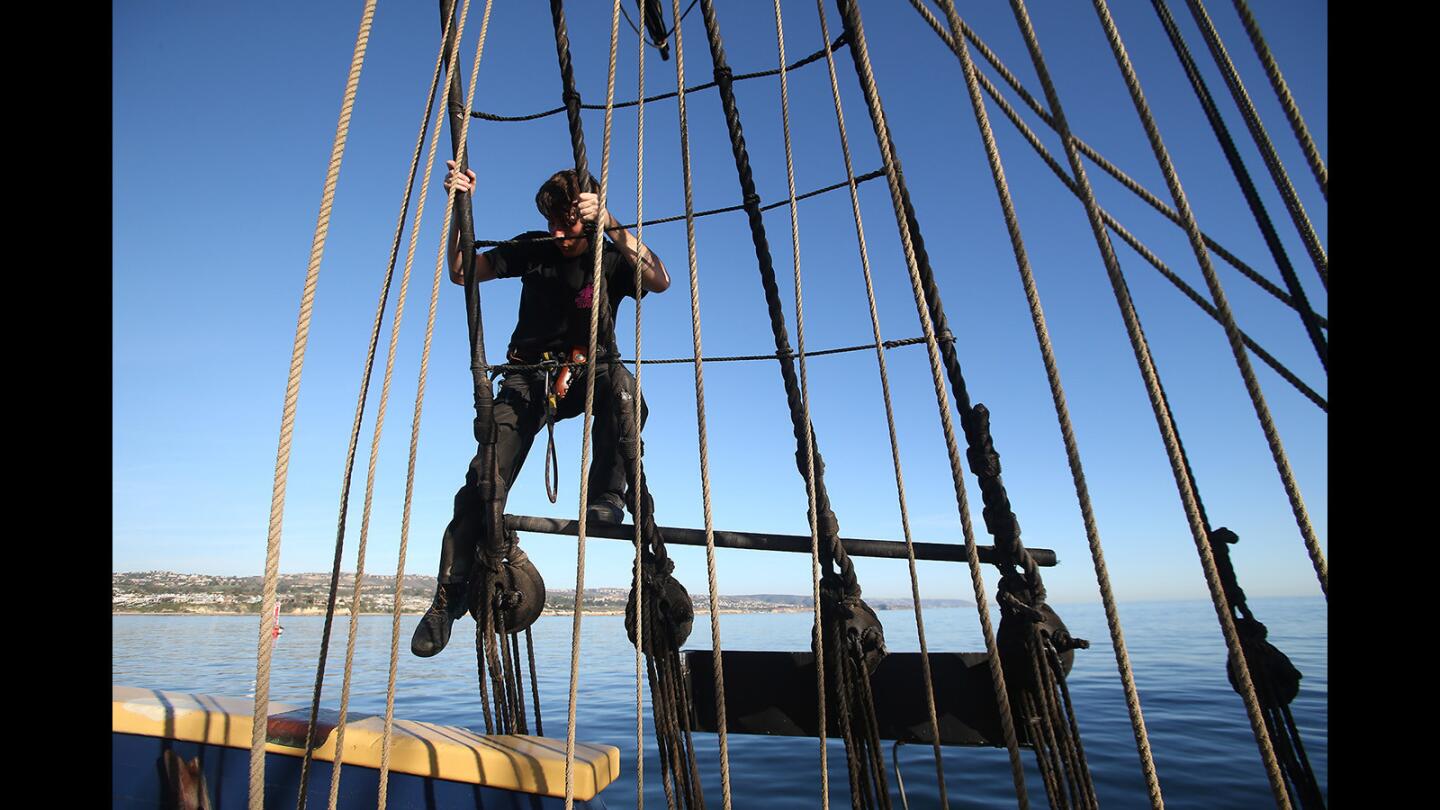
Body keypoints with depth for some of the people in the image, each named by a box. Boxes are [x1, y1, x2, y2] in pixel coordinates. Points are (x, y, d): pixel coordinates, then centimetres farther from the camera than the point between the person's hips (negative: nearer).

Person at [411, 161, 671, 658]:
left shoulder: (612, 259, -2)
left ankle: (606, 498, -27)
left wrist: (610, 225, -30)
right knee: (484, 481, -13)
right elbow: (461, 272, 6)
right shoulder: (532, 249, 6)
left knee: (621, 382, -39)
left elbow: (659, 282, -23)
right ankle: (450, 594, 0)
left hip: (585, 374, -1)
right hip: (527, 378, 2)